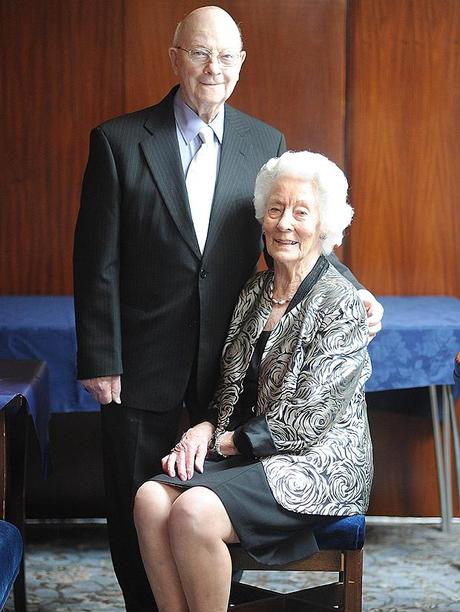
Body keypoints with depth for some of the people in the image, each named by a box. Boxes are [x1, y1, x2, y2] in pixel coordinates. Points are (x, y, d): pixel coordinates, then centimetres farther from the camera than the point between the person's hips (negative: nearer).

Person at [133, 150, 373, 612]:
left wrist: (229, 441, -7)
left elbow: (310, 420, -14)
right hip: (247, 455, 6)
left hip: (318, 464, -6)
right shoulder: (254, 292, 12)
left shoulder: (339, 304, -11)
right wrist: (206, 430, -2)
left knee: (195, 511, -31)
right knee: (151, 498, -22)